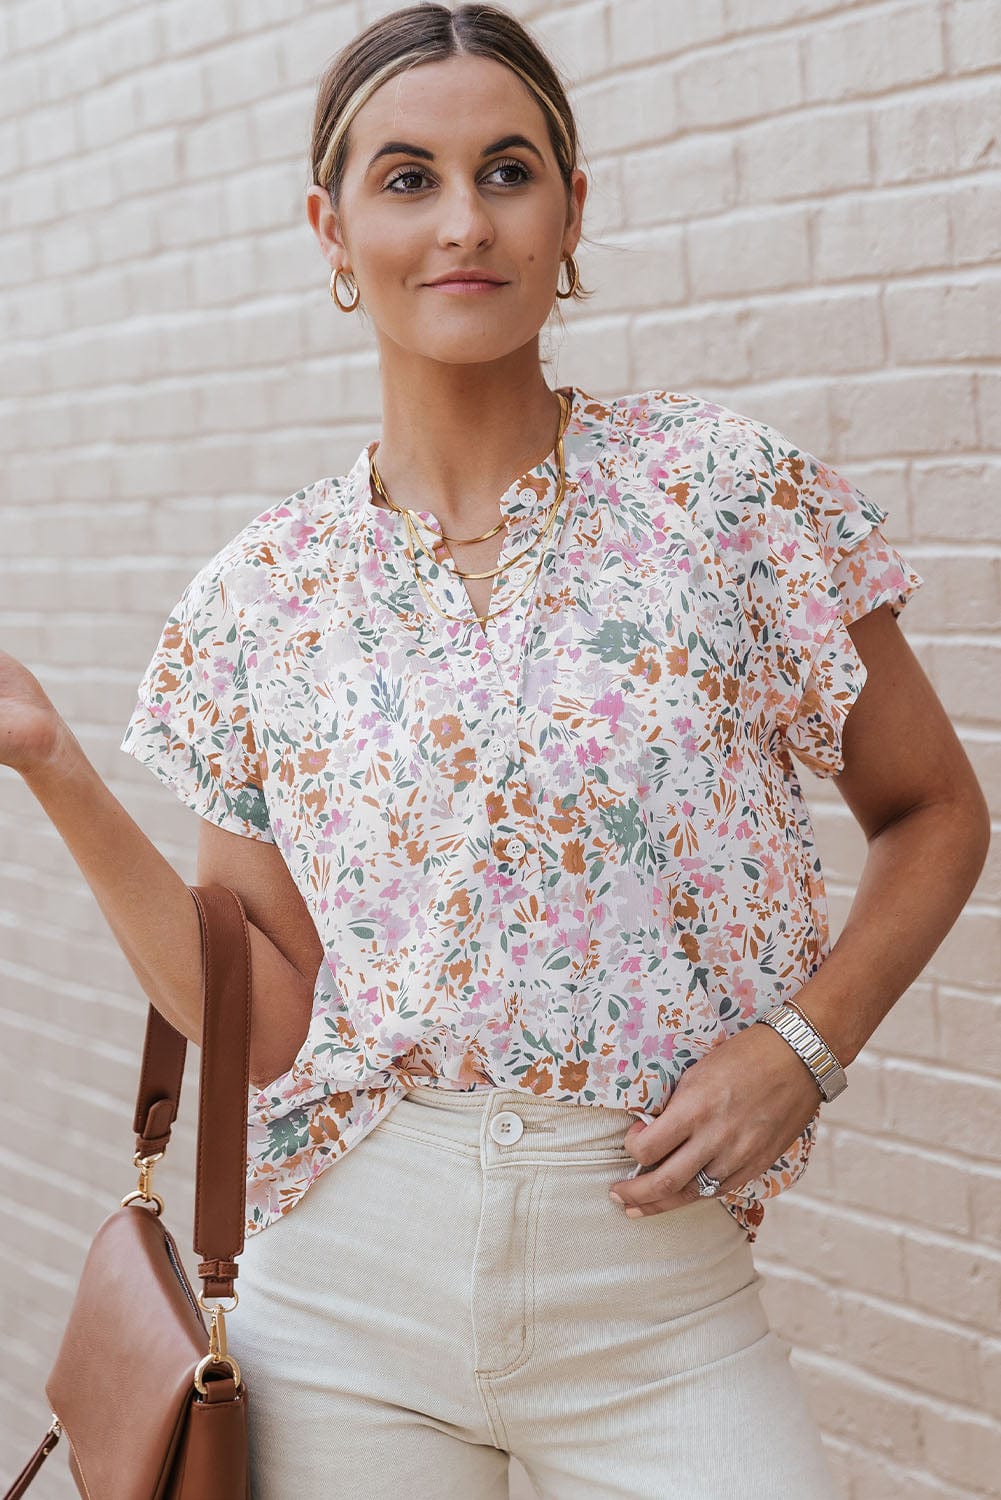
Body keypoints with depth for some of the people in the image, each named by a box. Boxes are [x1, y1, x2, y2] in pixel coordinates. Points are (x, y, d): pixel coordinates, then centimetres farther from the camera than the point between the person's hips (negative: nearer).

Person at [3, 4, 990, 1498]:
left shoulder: (728, 490, -6)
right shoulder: (261, 598, 1)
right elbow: (263, 1021, 1)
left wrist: (802, 1041, -11)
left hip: (654, 1293, -1)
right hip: (342, 1293, 2)